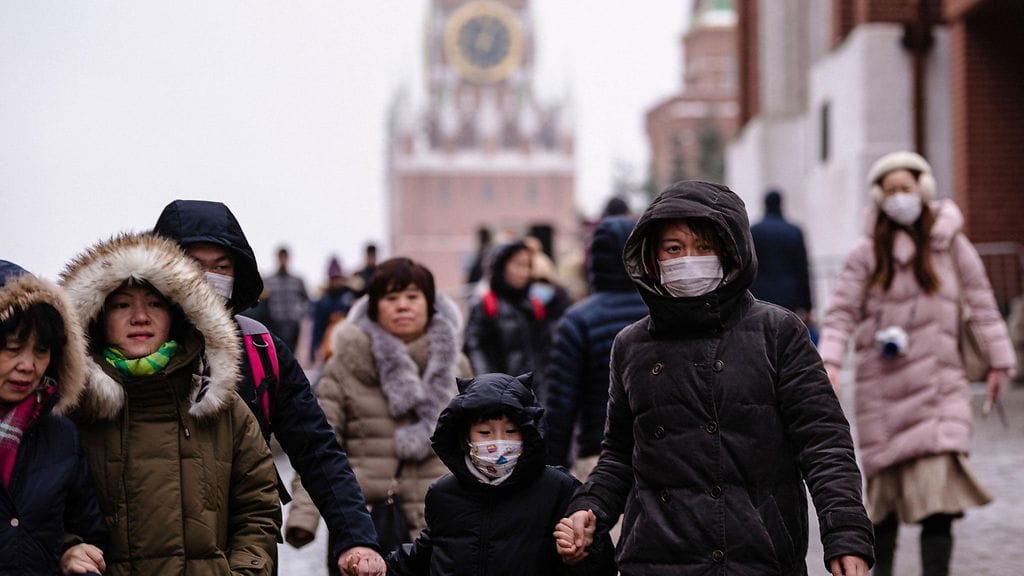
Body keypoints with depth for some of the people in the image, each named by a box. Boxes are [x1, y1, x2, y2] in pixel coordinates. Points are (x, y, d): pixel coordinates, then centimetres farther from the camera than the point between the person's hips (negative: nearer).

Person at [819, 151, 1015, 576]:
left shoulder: (950, 245, 3)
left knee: (939, 486, -14)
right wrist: (830, 361, -13)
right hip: (881, 384, 1)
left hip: (938, 381, -1)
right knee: (885, 478, 6)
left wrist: (999, 361, 9)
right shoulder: (867, 252, 2)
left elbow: (981, 302, 9)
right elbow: (842, 313, 1)